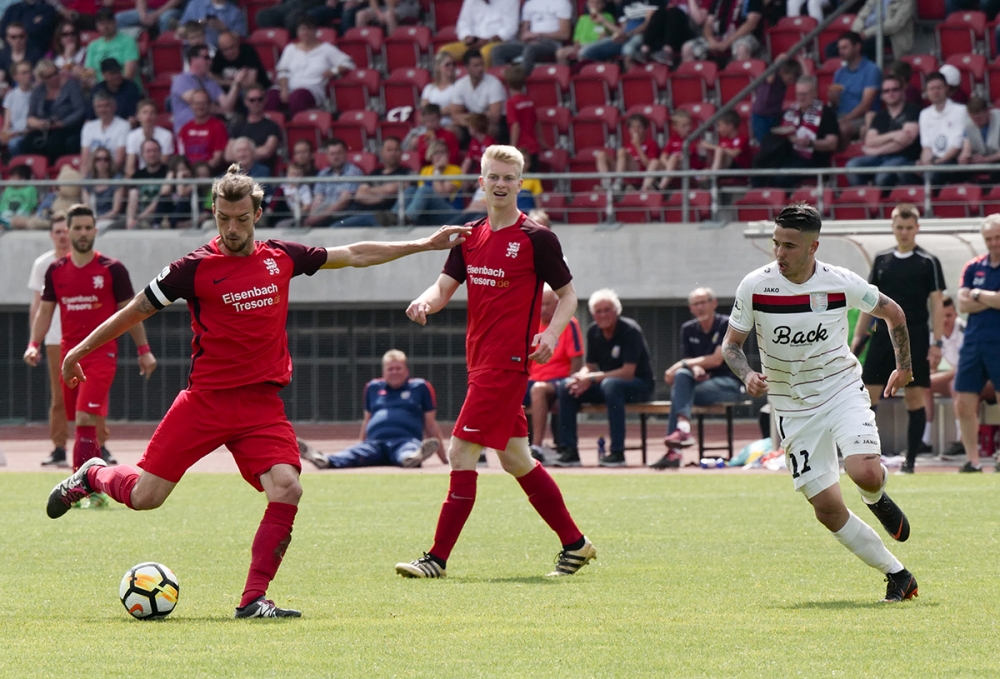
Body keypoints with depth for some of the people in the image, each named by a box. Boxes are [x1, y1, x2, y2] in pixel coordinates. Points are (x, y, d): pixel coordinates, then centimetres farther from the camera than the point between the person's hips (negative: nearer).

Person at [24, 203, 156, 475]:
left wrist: (143, 350, 1)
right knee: (80, 423, 9)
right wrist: (34, 345, 0)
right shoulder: (55, 271, 8)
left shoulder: (112, 269, -2)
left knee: (85, 419, -18)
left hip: (102, 353, -5)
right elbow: (45, 311, 14)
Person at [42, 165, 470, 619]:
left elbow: (356, 255, 16)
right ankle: (94, 476, 29)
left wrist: (425, 245, 18)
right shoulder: (197, 267, -6)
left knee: (286, 489, -19)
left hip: (262, 405, 3)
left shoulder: (281, 257, 6)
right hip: (206, 399, -3)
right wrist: (80, 351, 9)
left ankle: (253, 600, -12)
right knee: (145, 496, -6)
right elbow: (138, 310, 3)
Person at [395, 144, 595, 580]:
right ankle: (574, 544, 24)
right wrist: (425, 302, -15)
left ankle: (438, 557, -9)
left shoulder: (536, 238, -6)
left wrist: (551, 333, -19)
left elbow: (568, 294, -1)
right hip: (481, 360, 8)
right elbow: (445, 286, 8)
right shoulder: (470, 236, 12)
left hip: (508, 362, -8)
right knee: (514, 458, 13)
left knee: (461, 452, -12)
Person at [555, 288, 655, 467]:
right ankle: (569, 451, -15)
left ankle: (617, 452, -37)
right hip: (607, 381, 7)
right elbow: (589, 365, 7)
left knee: (610, 385, -39)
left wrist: (593, 378, -29)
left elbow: (628, 372, -23)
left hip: (640, 385, -7)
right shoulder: (593, 332, 3)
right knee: (566, 387, -13)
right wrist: (581, 378, -18)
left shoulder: (630, 330, -17)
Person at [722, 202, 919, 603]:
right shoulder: (755, 287, -11)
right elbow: (731, 343, 1)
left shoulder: (841, 283, -11)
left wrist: (904, 366, 12)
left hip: (843, 391, -1)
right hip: (794, 409, 1)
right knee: (828, 509, -6)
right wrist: (747, 375, -19)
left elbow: (892, 312, 8)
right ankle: (896, 575, 10)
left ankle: (877, 501, 13)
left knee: (865, 473, -26)